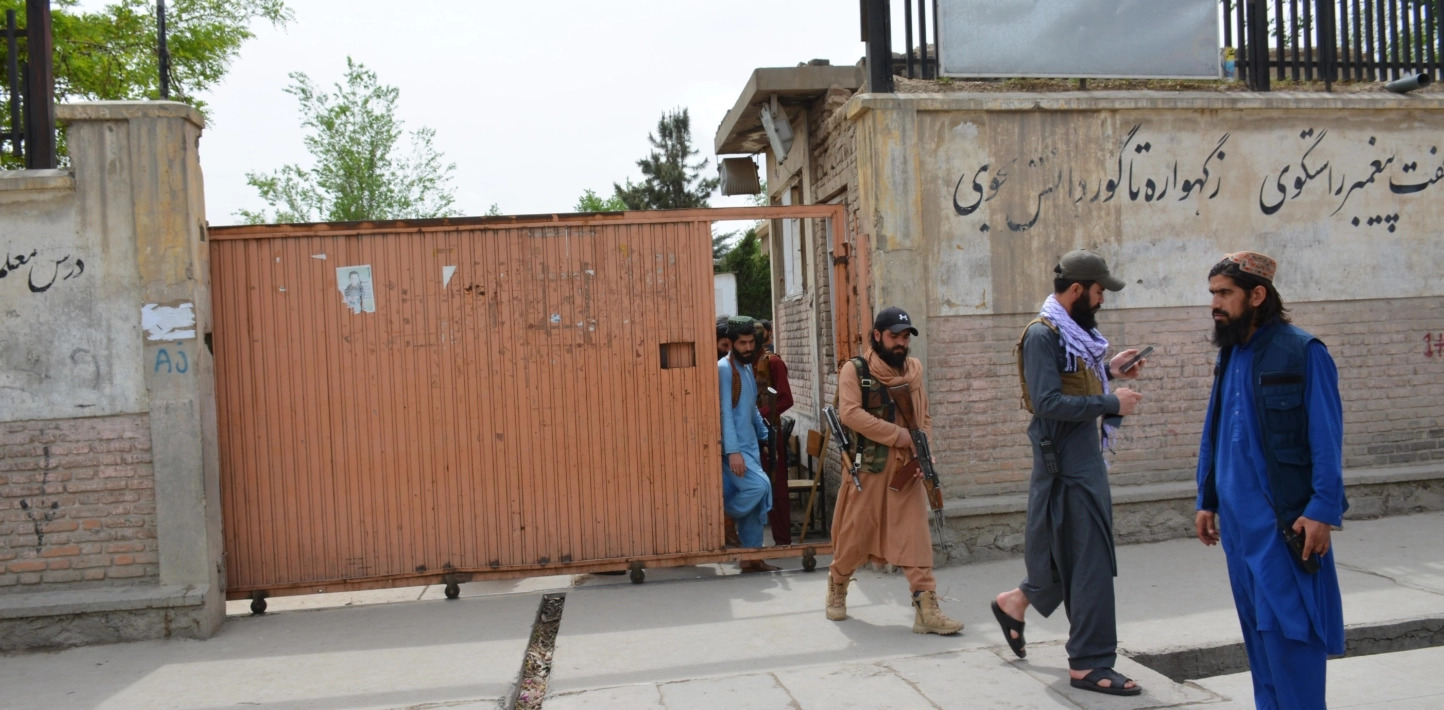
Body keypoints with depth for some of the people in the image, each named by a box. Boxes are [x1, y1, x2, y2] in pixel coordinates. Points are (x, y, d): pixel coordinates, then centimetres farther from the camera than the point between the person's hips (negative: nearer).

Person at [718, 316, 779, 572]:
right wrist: (733, 451, -25)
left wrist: (765, 435, 16)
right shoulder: (724, 368, -13)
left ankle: (751, 557, 15)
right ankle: (725, 516, 2)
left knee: (755, 503, 7)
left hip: (750, 445, 9)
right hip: (734, 447, -9)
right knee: (760, 486, -23)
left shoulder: (748, 367, 14)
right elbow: (724, 411, -20)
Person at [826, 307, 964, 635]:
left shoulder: (914, 370, 9)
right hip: (868, 467, -3)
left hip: (907, 469, 3)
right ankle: (837, 587, 34)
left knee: (915, 534, -4)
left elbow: (925, 418, 14)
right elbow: (850, 413, -20)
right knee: (855, 533, 9)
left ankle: (926, 608, -4)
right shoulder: (855, 370, -6)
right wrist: (898, 435, -21)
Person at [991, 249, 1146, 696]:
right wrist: (1111, 403, -21)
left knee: (1073, 557, 18)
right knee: (1090, 561, -3)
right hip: (1067, 466, -10)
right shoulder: (1042, 335, -17)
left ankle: (1015, 603, 36)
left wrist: (1108, 371, 9)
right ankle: (1089, 664, 8)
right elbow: (1049, 402, -26)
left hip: (1084, 461, 10)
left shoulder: (1072, 332, 12)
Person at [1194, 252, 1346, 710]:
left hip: (1284, 518, -7)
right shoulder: (1228, 355, 11)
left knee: (1286, 626, -3)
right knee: (1257, 629, 13)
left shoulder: (1302, 353, -10)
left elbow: (1327, 440, -12)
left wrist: (1323, 510, -17)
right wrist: (1206, 499, 14)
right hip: (1237, 518, 7)